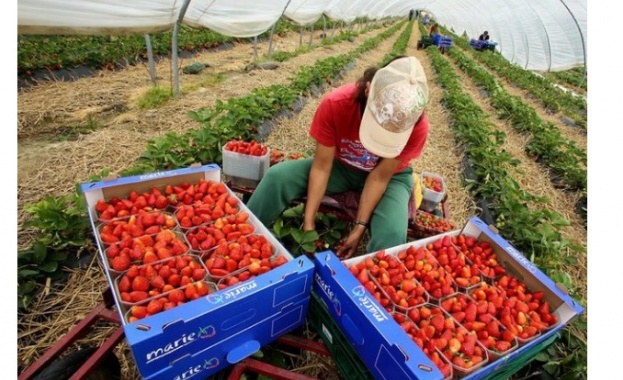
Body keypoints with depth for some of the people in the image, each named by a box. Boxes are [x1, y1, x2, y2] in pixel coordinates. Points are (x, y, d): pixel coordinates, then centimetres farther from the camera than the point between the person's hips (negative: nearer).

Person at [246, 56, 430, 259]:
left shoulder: (417, 126, -30)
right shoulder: (335, 104, -30)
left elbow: (380, 177, -22)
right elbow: (322, 166, -23)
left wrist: (359, 227, -23)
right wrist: (309, 223, -24)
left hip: (390, 176, 0)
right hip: (341, 165, 1)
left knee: (392, 233, -31)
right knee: (277, 176, -20)